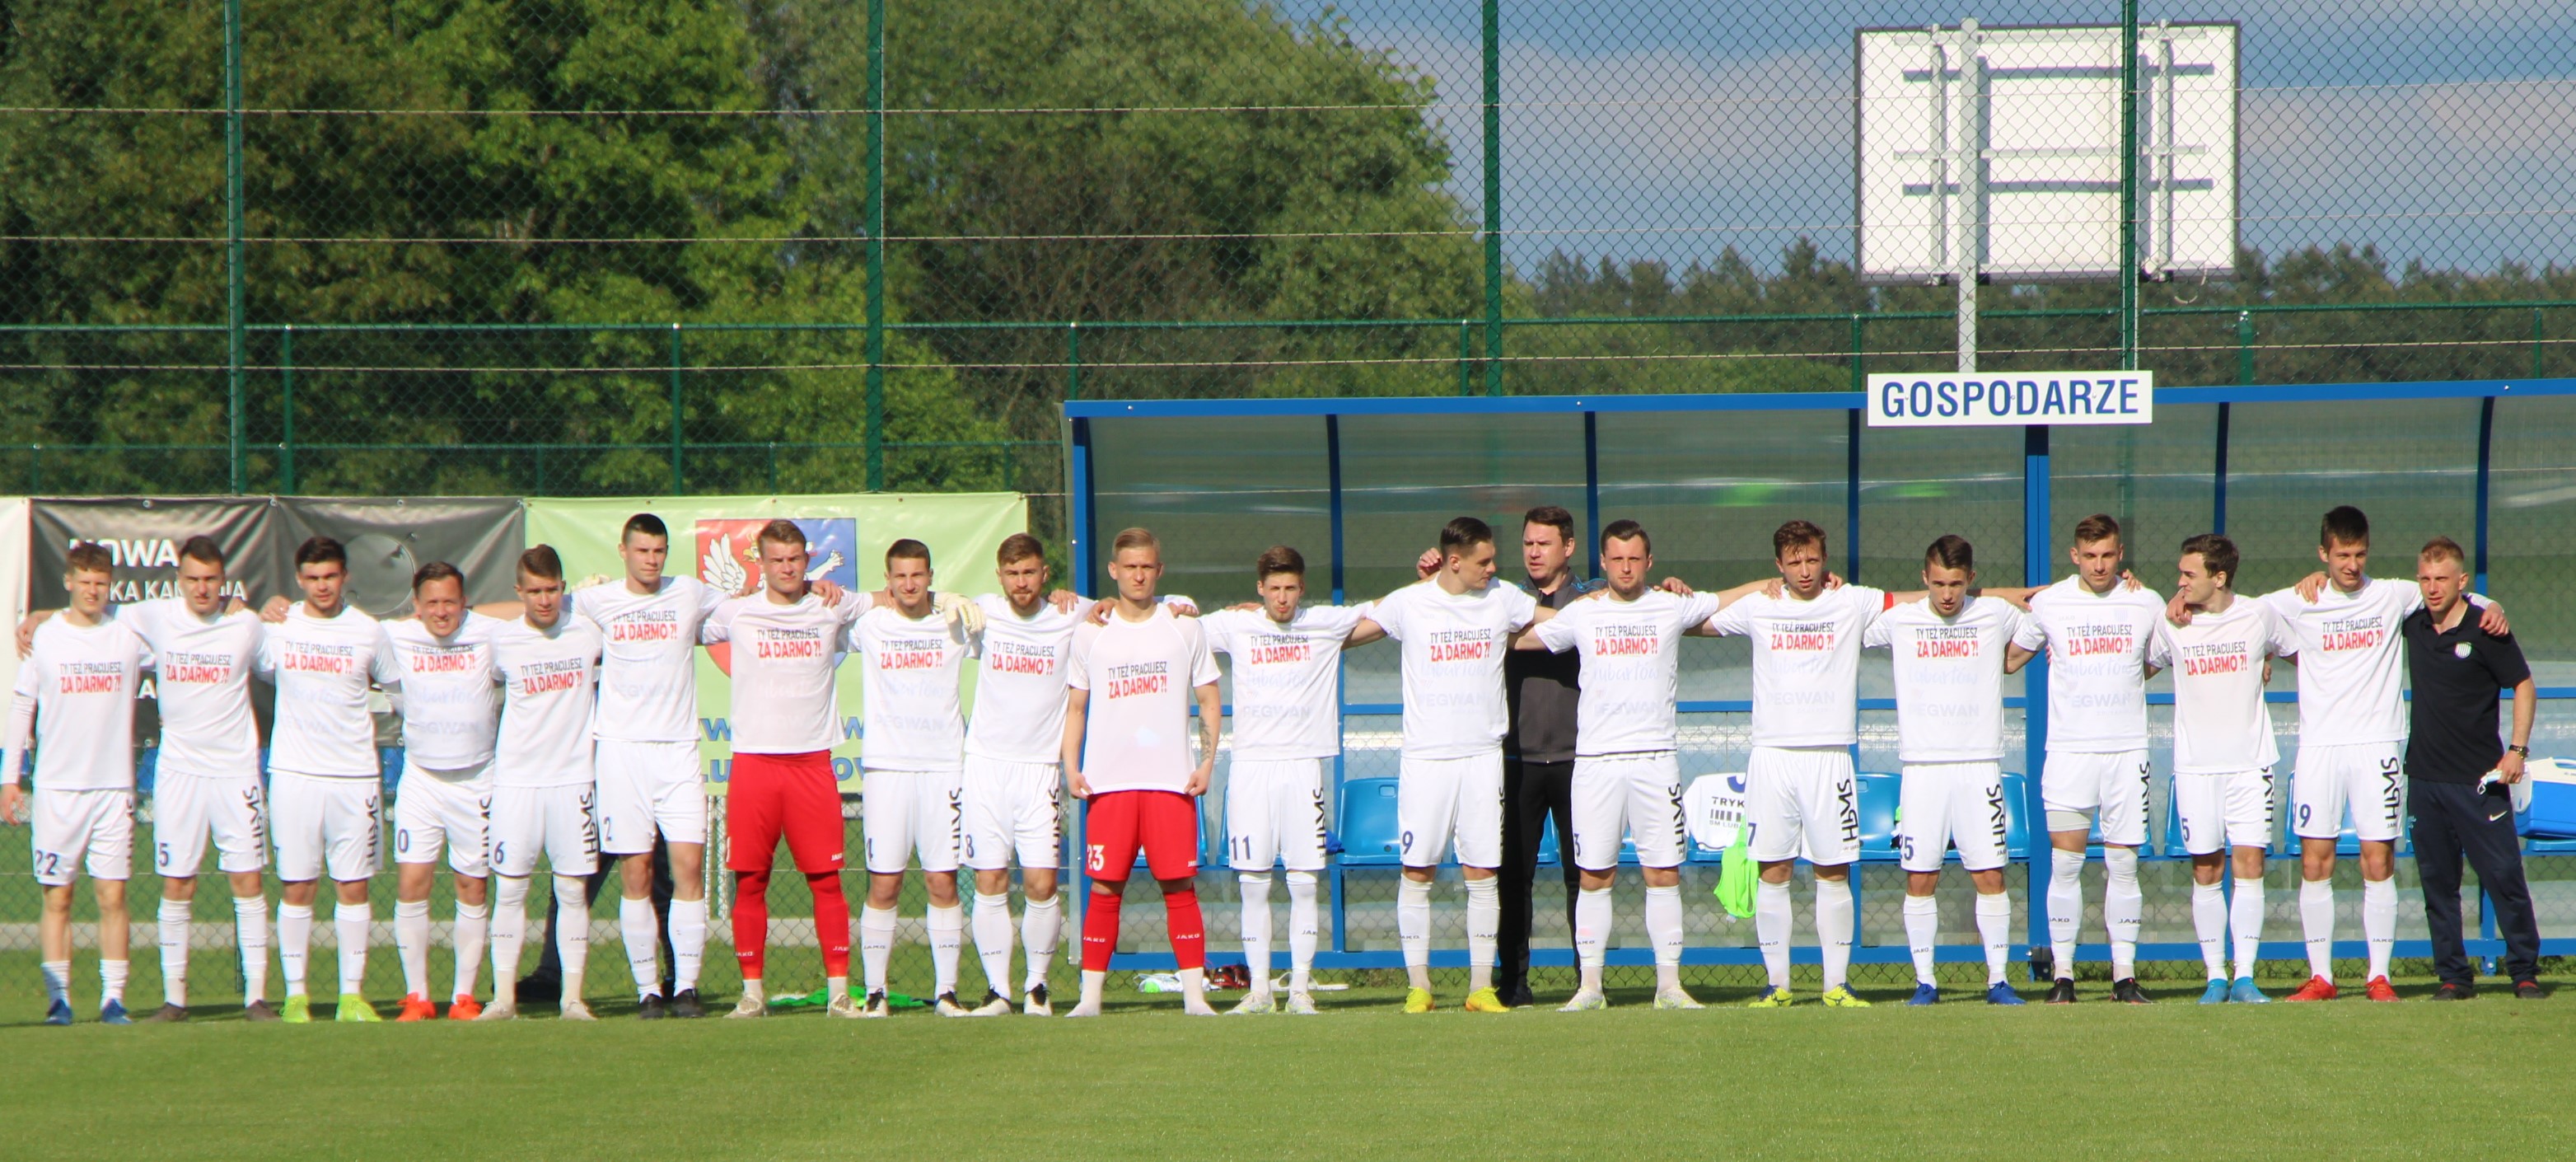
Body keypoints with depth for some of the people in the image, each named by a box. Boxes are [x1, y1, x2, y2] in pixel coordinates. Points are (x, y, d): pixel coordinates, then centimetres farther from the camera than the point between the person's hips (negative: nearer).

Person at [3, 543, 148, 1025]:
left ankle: (113, 998, 1)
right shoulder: (44, 638, 3)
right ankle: (58, 998, 3)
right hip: (57, 787, -1)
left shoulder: (129, 636, 5)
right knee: (57, 898, 0)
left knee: (113, 896, -3)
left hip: (114, 786, 1)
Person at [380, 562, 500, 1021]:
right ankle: (416, 997, 1)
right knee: (411, 884, -6)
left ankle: (464, 997, 11)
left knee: (473, 887, 3)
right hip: (420, 777, 1)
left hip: (476, 780, -1)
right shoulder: (397, 637, -3)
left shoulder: (487, 634, -5)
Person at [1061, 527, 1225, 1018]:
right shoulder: (1090, 633, 10)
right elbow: (1076, 706, 15)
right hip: (1108, 784, 1)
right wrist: (1071, 767, 3)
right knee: (1104, 889, -1)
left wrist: (1207, 762, -1)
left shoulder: (1184, 628, 8)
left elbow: (1209, 700, 10)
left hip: (1172, 782, -1)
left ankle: (1194, 993, -3)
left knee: (1180, 886, -4)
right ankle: (1090, 994, 2)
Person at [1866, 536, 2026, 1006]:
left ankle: (1998, 979, 5)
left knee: (1990, 876, -3)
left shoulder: (1996, 615, 5)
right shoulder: (1899, 620, 5)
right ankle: (1925, 980, 8)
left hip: (1979, 766, 0)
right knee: (1920, 880, 0)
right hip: (1921, 768, 0)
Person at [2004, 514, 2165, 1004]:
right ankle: (2062, 973, -3)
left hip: (2128, 749, 1)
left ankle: (2125, 975, 5)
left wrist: (2128, 679, 13)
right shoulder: (2047, 604, 3)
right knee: (2065, 861, -6)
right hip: (2069, 748, -1)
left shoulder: (2147, 604, 4)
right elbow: (2010, 659, 17)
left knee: (2123, 863, 2)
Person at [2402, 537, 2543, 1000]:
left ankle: (2524, 970, 5)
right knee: (2437, 881, 5)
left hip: (2479, 779, -5)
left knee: (2503, 874, -4)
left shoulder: (2485, 632, -8)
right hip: (2424, 776, 5)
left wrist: (2517, 749, -11)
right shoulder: (2413, 624, 6)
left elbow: (2523, 686, -2)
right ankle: (2452, 975, 11)